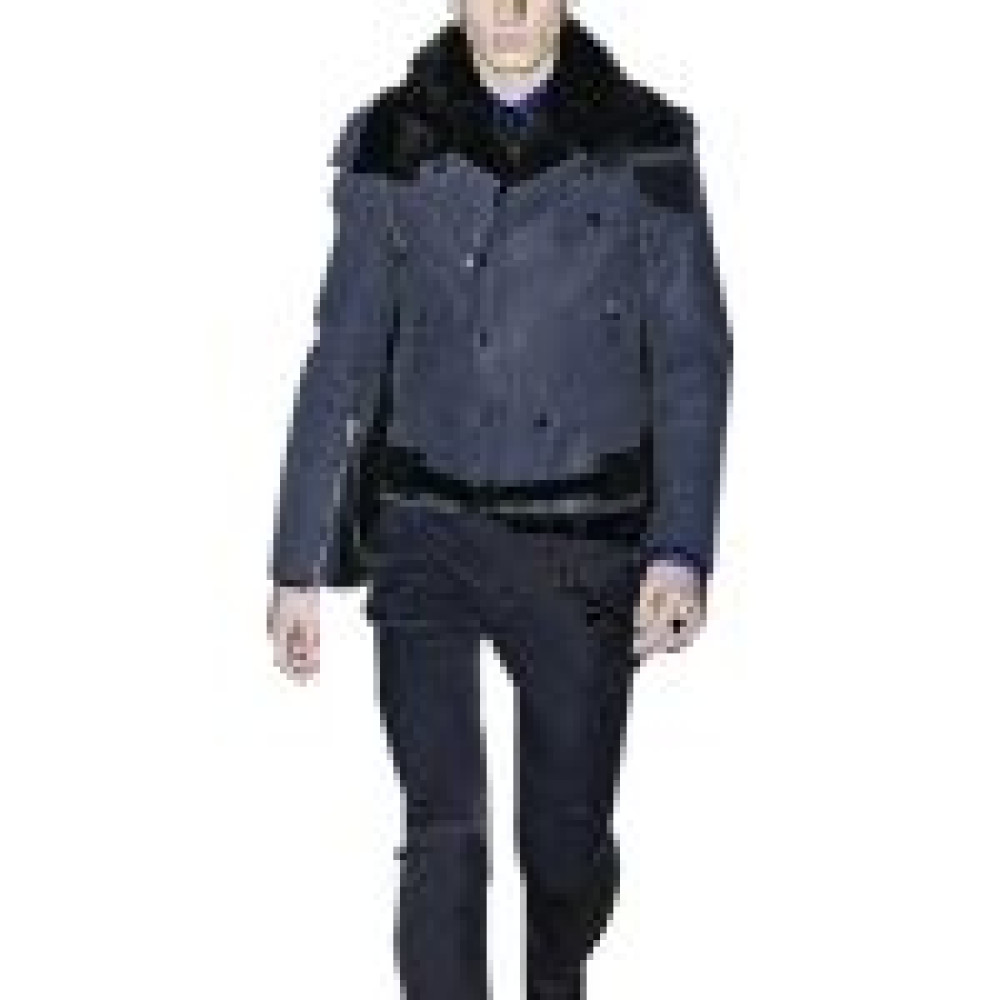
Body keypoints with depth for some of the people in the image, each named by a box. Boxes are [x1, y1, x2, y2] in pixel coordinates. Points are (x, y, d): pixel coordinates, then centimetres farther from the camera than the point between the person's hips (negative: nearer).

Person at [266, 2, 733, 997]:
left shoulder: (644, 142, -2)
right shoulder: (393, 142, 0)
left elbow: (690, 358, -4)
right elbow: (343, 364, 3)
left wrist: (683, 550, -16)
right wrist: (298, 567, 1)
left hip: (584, 548, 0)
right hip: (426, 538, 0)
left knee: (568, 842, 10)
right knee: (445, 833, -11)